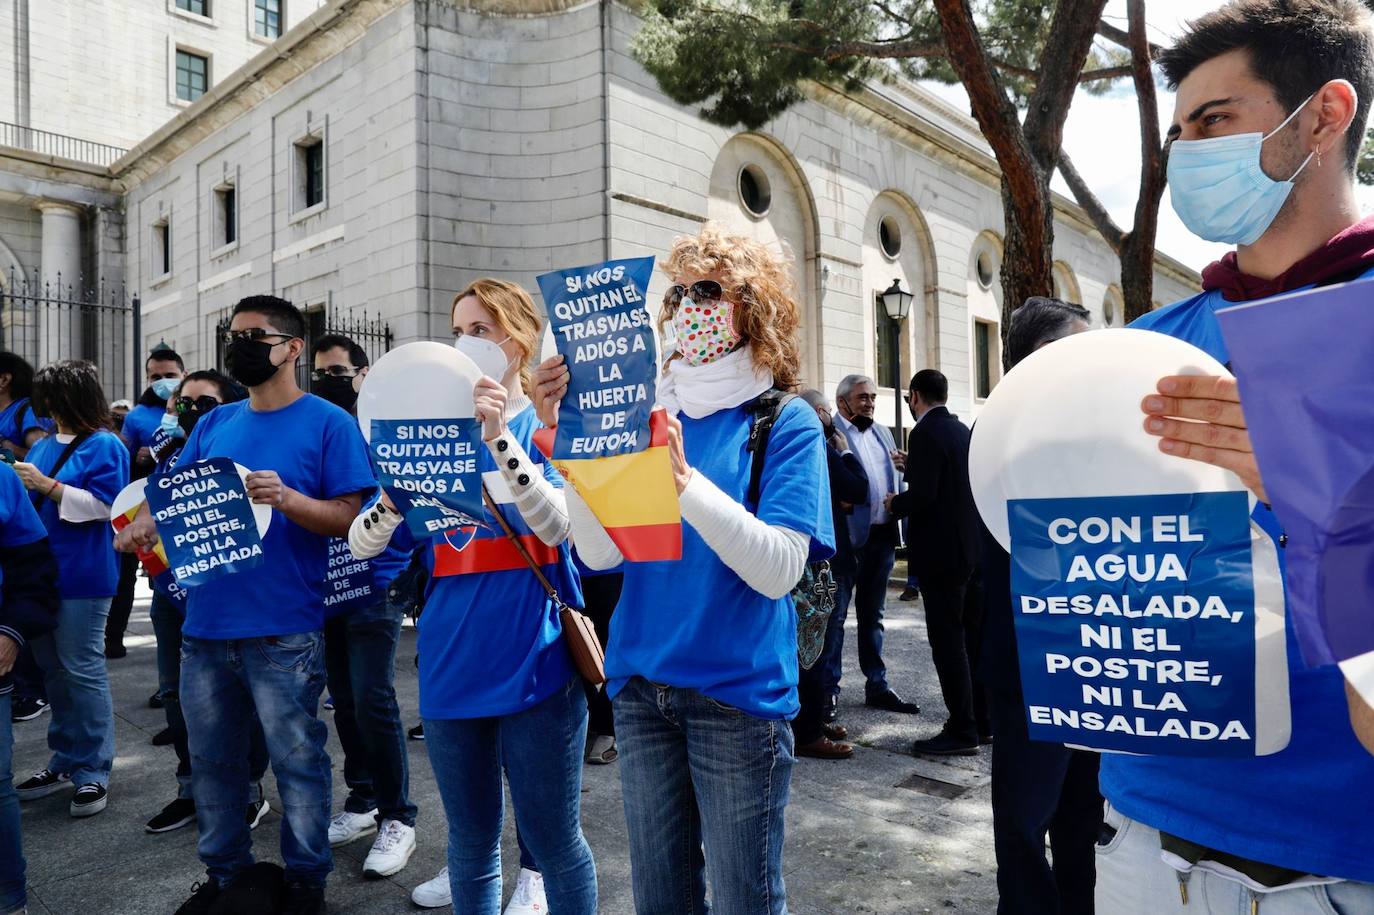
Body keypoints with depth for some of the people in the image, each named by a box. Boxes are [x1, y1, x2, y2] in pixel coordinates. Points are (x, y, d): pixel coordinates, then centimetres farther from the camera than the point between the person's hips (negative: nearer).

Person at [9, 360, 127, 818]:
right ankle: (66, 762, 27)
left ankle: (93, 771, 7)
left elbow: (102, 506, -17)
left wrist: (47, 485, -18)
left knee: (82, 672, -3)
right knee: (52, 669, 15)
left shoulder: (104, 446, -9)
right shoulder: (42, 445, 14)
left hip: (81, 577, -8)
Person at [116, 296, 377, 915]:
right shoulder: (214, 424, 13)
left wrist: (287, 498, -26)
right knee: (212, 759, 17)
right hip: (205, 626, 6)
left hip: (282, 632, -6)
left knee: (296, 760, 5)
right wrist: (143, 522, -6)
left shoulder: (327, 423, -4)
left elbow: (351, 516, -10)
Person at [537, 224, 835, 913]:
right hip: (641, 685, 4)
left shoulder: (787, 422, -7)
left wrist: (682, 477, -31)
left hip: (736, 691, -4)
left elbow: (779, 569, -20)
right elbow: (602, 552, -4)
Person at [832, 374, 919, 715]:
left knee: (872, 614, 15)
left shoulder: (883, 433, 18)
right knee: (836, 613, 1)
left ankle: (877, 686, 24)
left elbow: (895, 479, 20)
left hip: (882, 535, 7)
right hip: (847, 535, -7)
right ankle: (828, 688, 11)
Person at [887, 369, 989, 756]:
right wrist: (913, 467, 21)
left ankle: (962, 731, 3)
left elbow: (922, 495, -23)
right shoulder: (964, 430, 12)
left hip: (942, 552, -9)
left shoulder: (925, 433, -14)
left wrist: (895, 503, -4)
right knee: (973, 637, 14)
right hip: (974, 547, 9)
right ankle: (982, 722, 23)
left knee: (947, 641, -3)